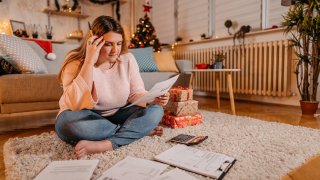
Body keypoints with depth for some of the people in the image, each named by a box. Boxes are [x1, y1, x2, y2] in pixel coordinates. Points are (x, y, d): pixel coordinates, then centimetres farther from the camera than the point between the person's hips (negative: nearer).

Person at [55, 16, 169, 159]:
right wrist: (89, 62, -31)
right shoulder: (76, 62, -15)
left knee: (155, 110, -17)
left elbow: (136, 93, -1)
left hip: (117, 116, 3)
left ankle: (106, 144, -27)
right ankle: (140, 129, -19)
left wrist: (152, 99, -23)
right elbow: (75, 105, -29)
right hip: (87, 120, -2)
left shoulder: (127, 59, -5)